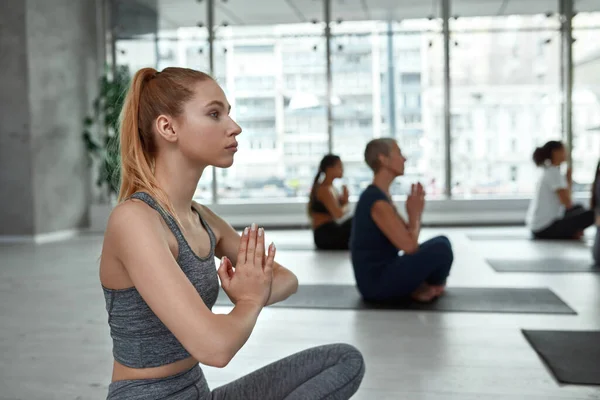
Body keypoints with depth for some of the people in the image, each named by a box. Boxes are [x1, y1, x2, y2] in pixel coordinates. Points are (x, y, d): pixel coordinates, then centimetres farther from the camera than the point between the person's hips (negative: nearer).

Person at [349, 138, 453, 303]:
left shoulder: (380, 195, 11)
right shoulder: (377, 201, -21)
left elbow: (408, 238, 18)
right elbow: (409, 246, -23)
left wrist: (416, 212, 1)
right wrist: (415, 214, -7)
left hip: (383, 274, 10)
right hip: (377, 283, -10)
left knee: (441, 241, 15)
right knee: (441, 249, -20)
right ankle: (432, 287, 7)